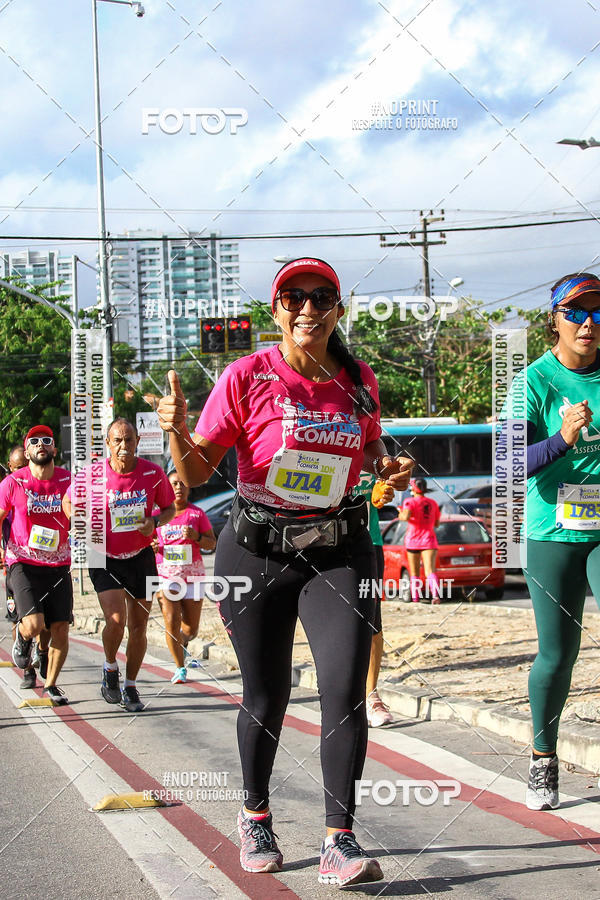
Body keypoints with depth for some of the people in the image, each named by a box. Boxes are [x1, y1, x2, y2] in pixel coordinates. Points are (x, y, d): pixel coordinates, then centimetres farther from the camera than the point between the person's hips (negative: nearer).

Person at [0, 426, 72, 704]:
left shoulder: (69, 480, 1)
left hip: (59, 565, 3)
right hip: (24, 564, -3)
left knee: (61, 630, 0)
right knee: (34, 625, -20)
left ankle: (51, 685, 21)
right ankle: (22, 638, 18)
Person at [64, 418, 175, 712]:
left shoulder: (153, 474, -7)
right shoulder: (91, 475, -11)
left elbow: (169, 508, 7)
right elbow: (69, 503, 6)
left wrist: (155, 521, -13)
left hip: (141, 558, 2)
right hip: (105, 559, -2)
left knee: (138, 627, 6)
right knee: (116, 620, -19)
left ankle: (130, 688, 24)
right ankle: (110, 669, 11)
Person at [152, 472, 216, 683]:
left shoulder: (197, 513, 2)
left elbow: (212, 543, 3)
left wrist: (197, 537, -17)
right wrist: (152, 546, -8)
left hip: (192, 576, 0)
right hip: (166, 575, 0)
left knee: (191, 628, 5)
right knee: (171, 624, -13)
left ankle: (182, 642, 41)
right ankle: (179, 668, 1)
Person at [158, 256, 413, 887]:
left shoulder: (359, 382, 5)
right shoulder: (248, 376, -6)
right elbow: (197, 470, -5)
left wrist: (390, 469, 1)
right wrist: (176, 432, -26)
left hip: (337, 551, 2)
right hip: (257, 551, -2)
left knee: (346, 690, -13)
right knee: (266, 697, 8)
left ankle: (339, 842, -9)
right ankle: (255, 817, 33)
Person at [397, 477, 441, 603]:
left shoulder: (410, 502, -4)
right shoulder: (433, 503, 11)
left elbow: (406, 517, -21)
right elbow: (436, 524, 17)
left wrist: (400, 515, 1)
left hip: (413, 540, -2)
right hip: (429, 540, 2)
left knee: (414, 573, 11)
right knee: (430, 571, -12)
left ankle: (415, 598, 12)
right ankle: (435, 594, -35)